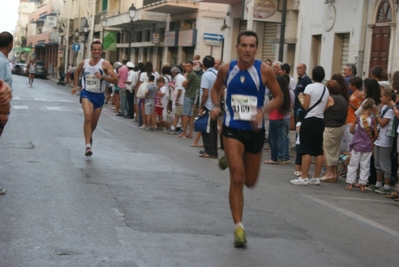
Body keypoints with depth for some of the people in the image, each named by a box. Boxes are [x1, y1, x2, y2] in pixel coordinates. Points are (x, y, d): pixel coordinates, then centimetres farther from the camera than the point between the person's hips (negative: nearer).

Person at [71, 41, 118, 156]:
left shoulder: (105, 64, -9)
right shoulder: (84, 63, 1)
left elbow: (115, 80, -17)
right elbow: (77, 72, 25)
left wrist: (103, 77, -31)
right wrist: (75, 85, 17)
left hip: (99, 95, 1)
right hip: (86, 93, 0)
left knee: (94, 122, 15)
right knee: (88, 117, -24)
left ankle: (89, 136, 49)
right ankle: (88, 145, -25)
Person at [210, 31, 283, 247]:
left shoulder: (264, 71, -9)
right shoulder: (226, 69, -4)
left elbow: (278, 97, -1)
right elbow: (215, 88, 14)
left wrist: (263, 111, -19)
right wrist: (215, 106, -5)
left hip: (255, 130, 1)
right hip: (232, 128, -1)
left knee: (250, 181, 16)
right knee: (237, 177, -14)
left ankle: (230, 160, 51)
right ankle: (238, 226, -5)